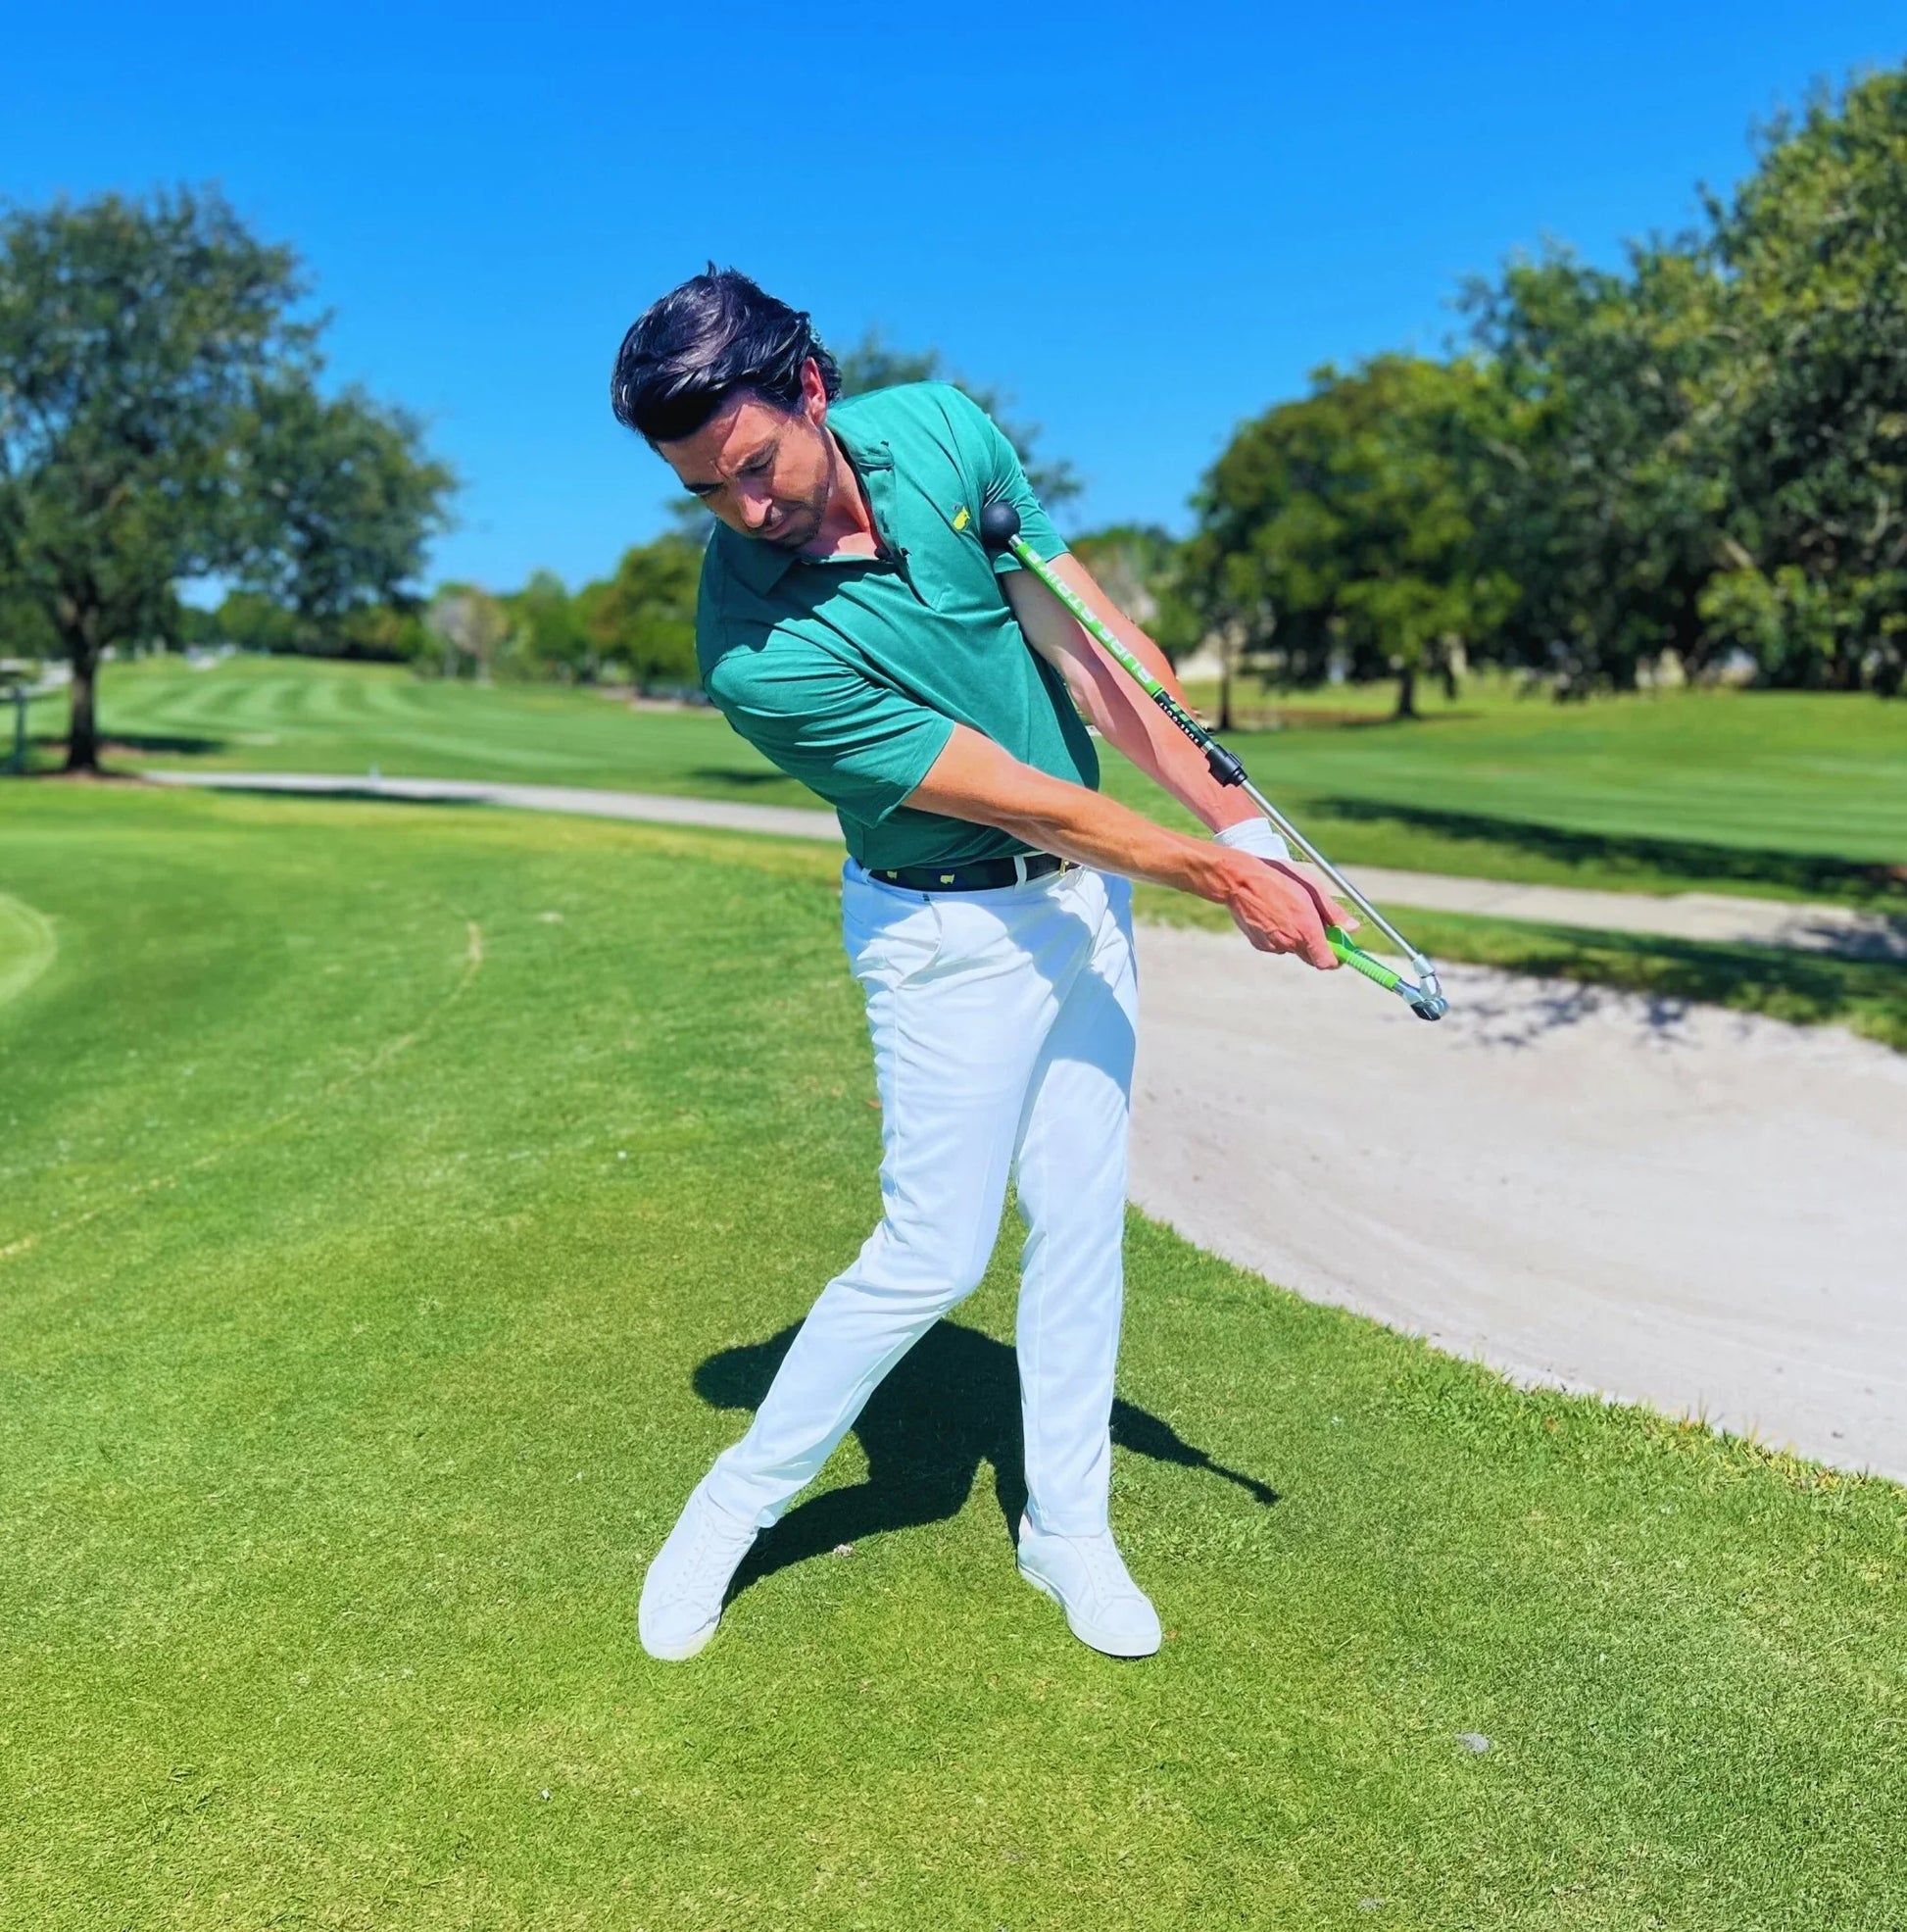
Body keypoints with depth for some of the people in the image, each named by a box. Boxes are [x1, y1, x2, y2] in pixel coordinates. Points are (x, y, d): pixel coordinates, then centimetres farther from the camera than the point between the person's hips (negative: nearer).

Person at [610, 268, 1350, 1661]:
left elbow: (1091, 641, -7)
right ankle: (736, 1504, 21)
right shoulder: (755, 655, -26)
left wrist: (1241, 822, -12)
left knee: (1081, 1223, 10)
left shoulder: (939, 429, -9)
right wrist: (1210, 873, -17)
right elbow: (1014, 798, -23)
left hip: (1087, 888, 6)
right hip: (950, 930, -5)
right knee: (936, 1254, -2)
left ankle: (1067, 1529, 27)